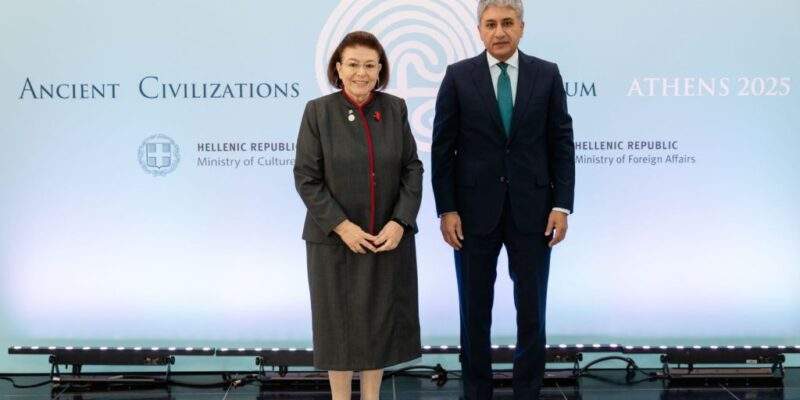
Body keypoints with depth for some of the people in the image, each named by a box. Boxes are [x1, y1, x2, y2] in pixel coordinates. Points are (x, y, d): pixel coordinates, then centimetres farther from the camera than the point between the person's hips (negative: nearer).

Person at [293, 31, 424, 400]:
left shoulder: (395, 109, 2)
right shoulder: (318, 111, -5)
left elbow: (413, 169, 2)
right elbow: (306, 178, -7)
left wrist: (399, 222, -11)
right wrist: (342, 226, -15)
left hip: (389, 237, 2)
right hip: (335, 239, -2)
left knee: (381, 321, 10)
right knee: (340, 321, 8)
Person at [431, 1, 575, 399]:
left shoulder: (547, 74, 3)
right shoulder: (458, 76, -1)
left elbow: (561, 144, 3)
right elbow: (442, 148, -1)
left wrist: (562, 205, -4)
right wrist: (446, 210, -7)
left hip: (532, 210, 1)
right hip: (475, 210, -1)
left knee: (532, 310, 7)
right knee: (475, 311, 9)